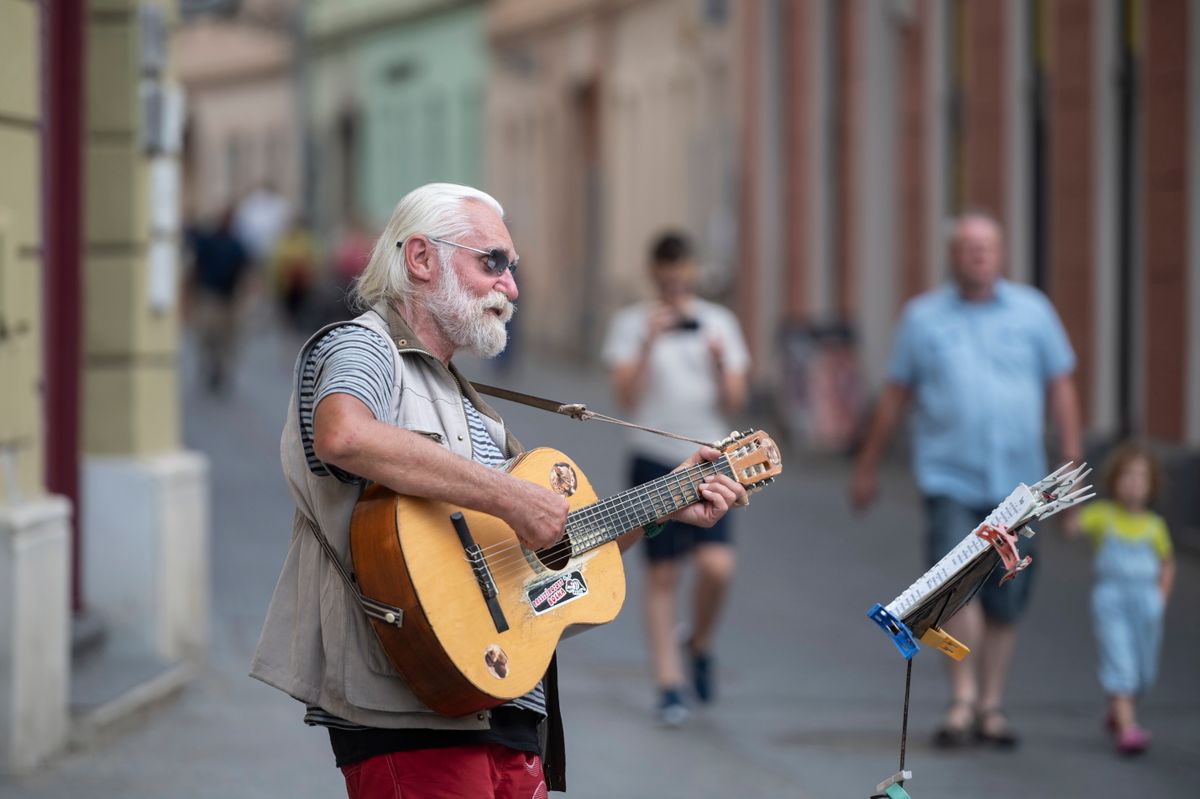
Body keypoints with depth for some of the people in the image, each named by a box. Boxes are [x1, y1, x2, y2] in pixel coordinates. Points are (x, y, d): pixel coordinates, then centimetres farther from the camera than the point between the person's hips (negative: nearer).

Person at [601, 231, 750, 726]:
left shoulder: (719, 323, 7)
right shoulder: (632, 324, 3)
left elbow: (733, 404, 4)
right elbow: (627, 397, -7)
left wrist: (720, 365, -14)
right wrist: (648, 344, -17)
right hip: (655, 461, -1)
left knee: (717, 566, -15)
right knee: (662, 576, 0)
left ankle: (700, 645, 13)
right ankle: (669, 686, 6)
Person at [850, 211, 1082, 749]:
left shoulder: (1033, 311, 7)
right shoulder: (923, 317, 6)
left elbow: (1060, 387, 9)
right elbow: (894, 396, 12)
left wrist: (1071, 462, 3)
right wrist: (867, 467, 16)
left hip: (1016, 482, 2)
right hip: (951, 480, -2)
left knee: (1004, 603, 4)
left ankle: (990, 707, 16)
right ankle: (962, 699, -16)